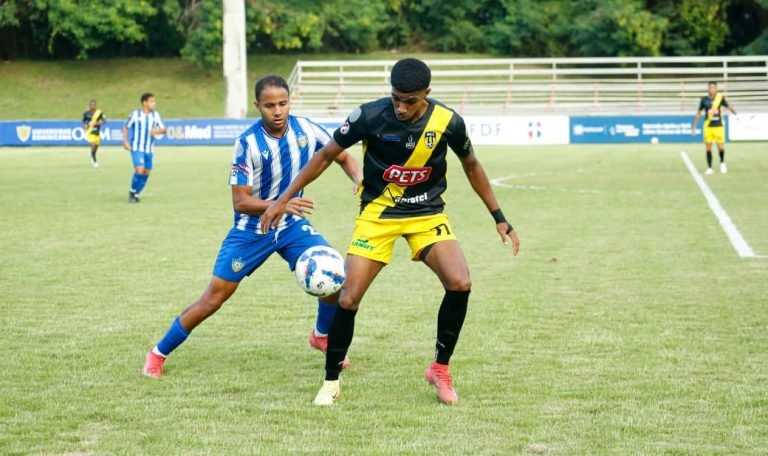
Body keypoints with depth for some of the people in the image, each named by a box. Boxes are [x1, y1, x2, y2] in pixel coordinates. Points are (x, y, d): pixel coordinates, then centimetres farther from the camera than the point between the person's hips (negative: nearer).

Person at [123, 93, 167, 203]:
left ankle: (136, 194, 22)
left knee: (146, 173, 4)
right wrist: (125, 141, -4)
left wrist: (157, 131, -18)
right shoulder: (135, 114, -6)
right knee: (139, 170, -19)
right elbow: (126, 127, 6)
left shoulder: (155, 115, 2)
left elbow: (163, 129, 4)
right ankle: (132, 191, 4)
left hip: (149, 149, 4)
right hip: (136, 148, -4)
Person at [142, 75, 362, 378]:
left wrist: (359, 178, -18)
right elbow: (240, 202, -22)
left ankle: (322, 336, 16)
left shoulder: (306, 130, -11)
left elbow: (343, 157, 4)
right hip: (251, 229, -3)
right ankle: (159, 354, 11)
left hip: (292, 224, 3)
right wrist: (281, 204, -37)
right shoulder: (248, 142, -21)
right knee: (216, 295, -5)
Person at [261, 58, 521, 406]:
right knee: (348, 300, -10)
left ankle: (440, 368, 2)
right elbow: (326, 156, -5)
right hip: (377, 213, -1)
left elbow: (471, 166, 5)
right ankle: (331, 382, 12)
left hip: (427, 214, 1)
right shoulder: (370, 116, -19)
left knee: (460, 284, -20)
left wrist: (499, 218, 7)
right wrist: (284, 199, -5)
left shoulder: (447, 122, -15)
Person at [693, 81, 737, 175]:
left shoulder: (720, 98, -2)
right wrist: (694, 126, 7)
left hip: (719, 125, -1)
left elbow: (729, 107, 8)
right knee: (708, 147, -1)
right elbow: (698, 113, 8)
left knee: (721, 146, -4)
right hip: (708, 126, 1)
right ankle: (709, 168, 9)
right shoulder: (704, 99, 1)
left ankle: (722, 163, 24)